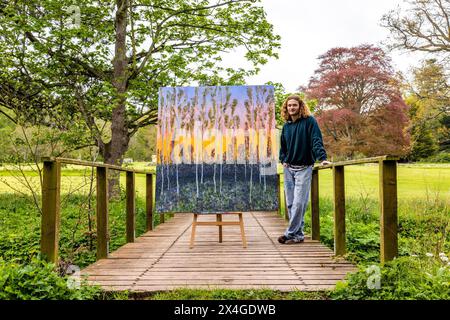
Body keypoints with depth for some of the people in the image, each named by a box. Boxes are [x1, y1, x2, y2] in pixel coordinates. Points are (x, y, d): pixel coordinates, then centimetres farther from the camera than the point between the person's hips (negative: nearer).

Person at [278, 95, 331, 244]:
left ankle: (290, 233, -1)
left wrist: (322, 158, -26)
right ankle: (298, 234, 16)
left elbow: (317, 141, -13)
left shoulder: (309, 121, -3)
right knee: (290, 203, 6)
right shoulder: (286, 126, 13)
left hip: (304, 168, -6)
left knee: (299, 203, -10)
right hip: (288, 168, 6)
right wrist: (283, 160, 7)